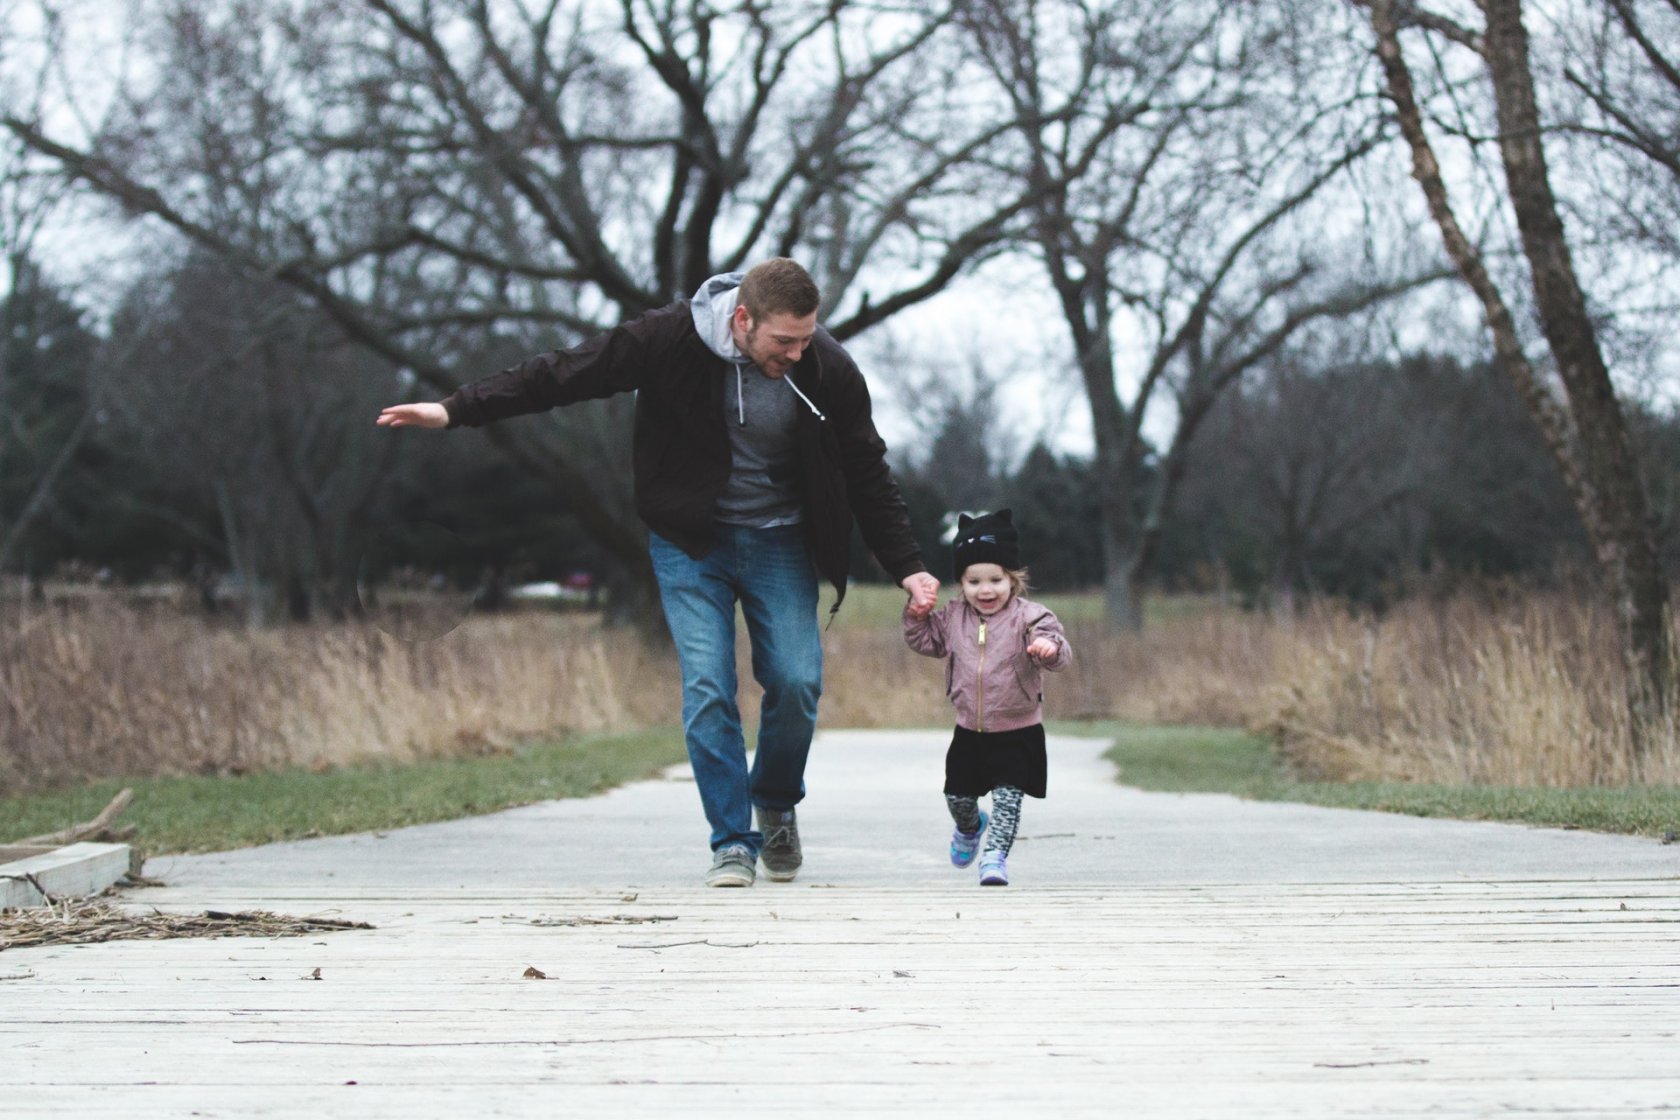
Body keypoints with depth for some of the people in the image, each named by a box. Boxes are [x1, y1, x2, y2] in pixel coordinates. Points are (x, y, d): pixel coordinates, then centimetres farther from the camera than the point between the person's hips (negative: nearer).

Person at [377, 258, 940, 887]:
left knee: (797, 682, -10)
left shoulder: (828, 371, -15)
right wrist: (456, 410, -14)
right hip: (690, 541, -1)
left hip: (780, 545, 1)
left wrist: (907, 566, -3)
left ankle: (776, 806, 18)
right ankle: (732, 842, -3)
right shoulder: (673, 340, -20)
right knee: (707, 689, -13)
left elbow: (868, 476, -1)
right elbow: (566, 374, -12)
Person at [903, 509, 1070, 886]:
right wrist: (917, 616, -3)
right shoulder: (953, 617, 1)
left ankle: (995, 855, -2)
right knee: (957, 796, 16)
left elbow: (1059, 656, -24)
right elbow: (926, 641, 16)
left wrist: (1050, 648, -48)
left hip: (1017, 732, -5)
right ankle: (970, 828, 47)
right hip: (969, 731, 5)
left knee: (1008, 796, -11)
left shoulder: (1029, 617, -13)